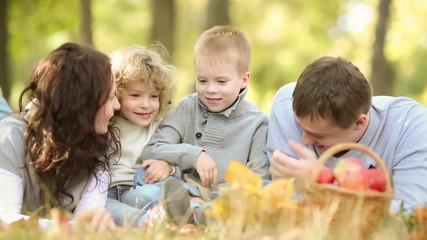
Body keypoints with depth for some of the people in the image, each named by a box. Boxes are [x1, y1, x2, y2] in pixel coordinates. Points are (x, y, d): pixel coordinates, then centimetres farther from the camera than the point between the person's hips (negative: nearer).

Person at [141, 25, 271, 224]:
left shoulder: (256, 122, 8)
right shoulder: (187, 109, 13)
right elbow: (150, 151, 3)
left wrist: (211, 192, -13)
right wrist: (194, 155, -12)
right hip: (184, 193, 1)